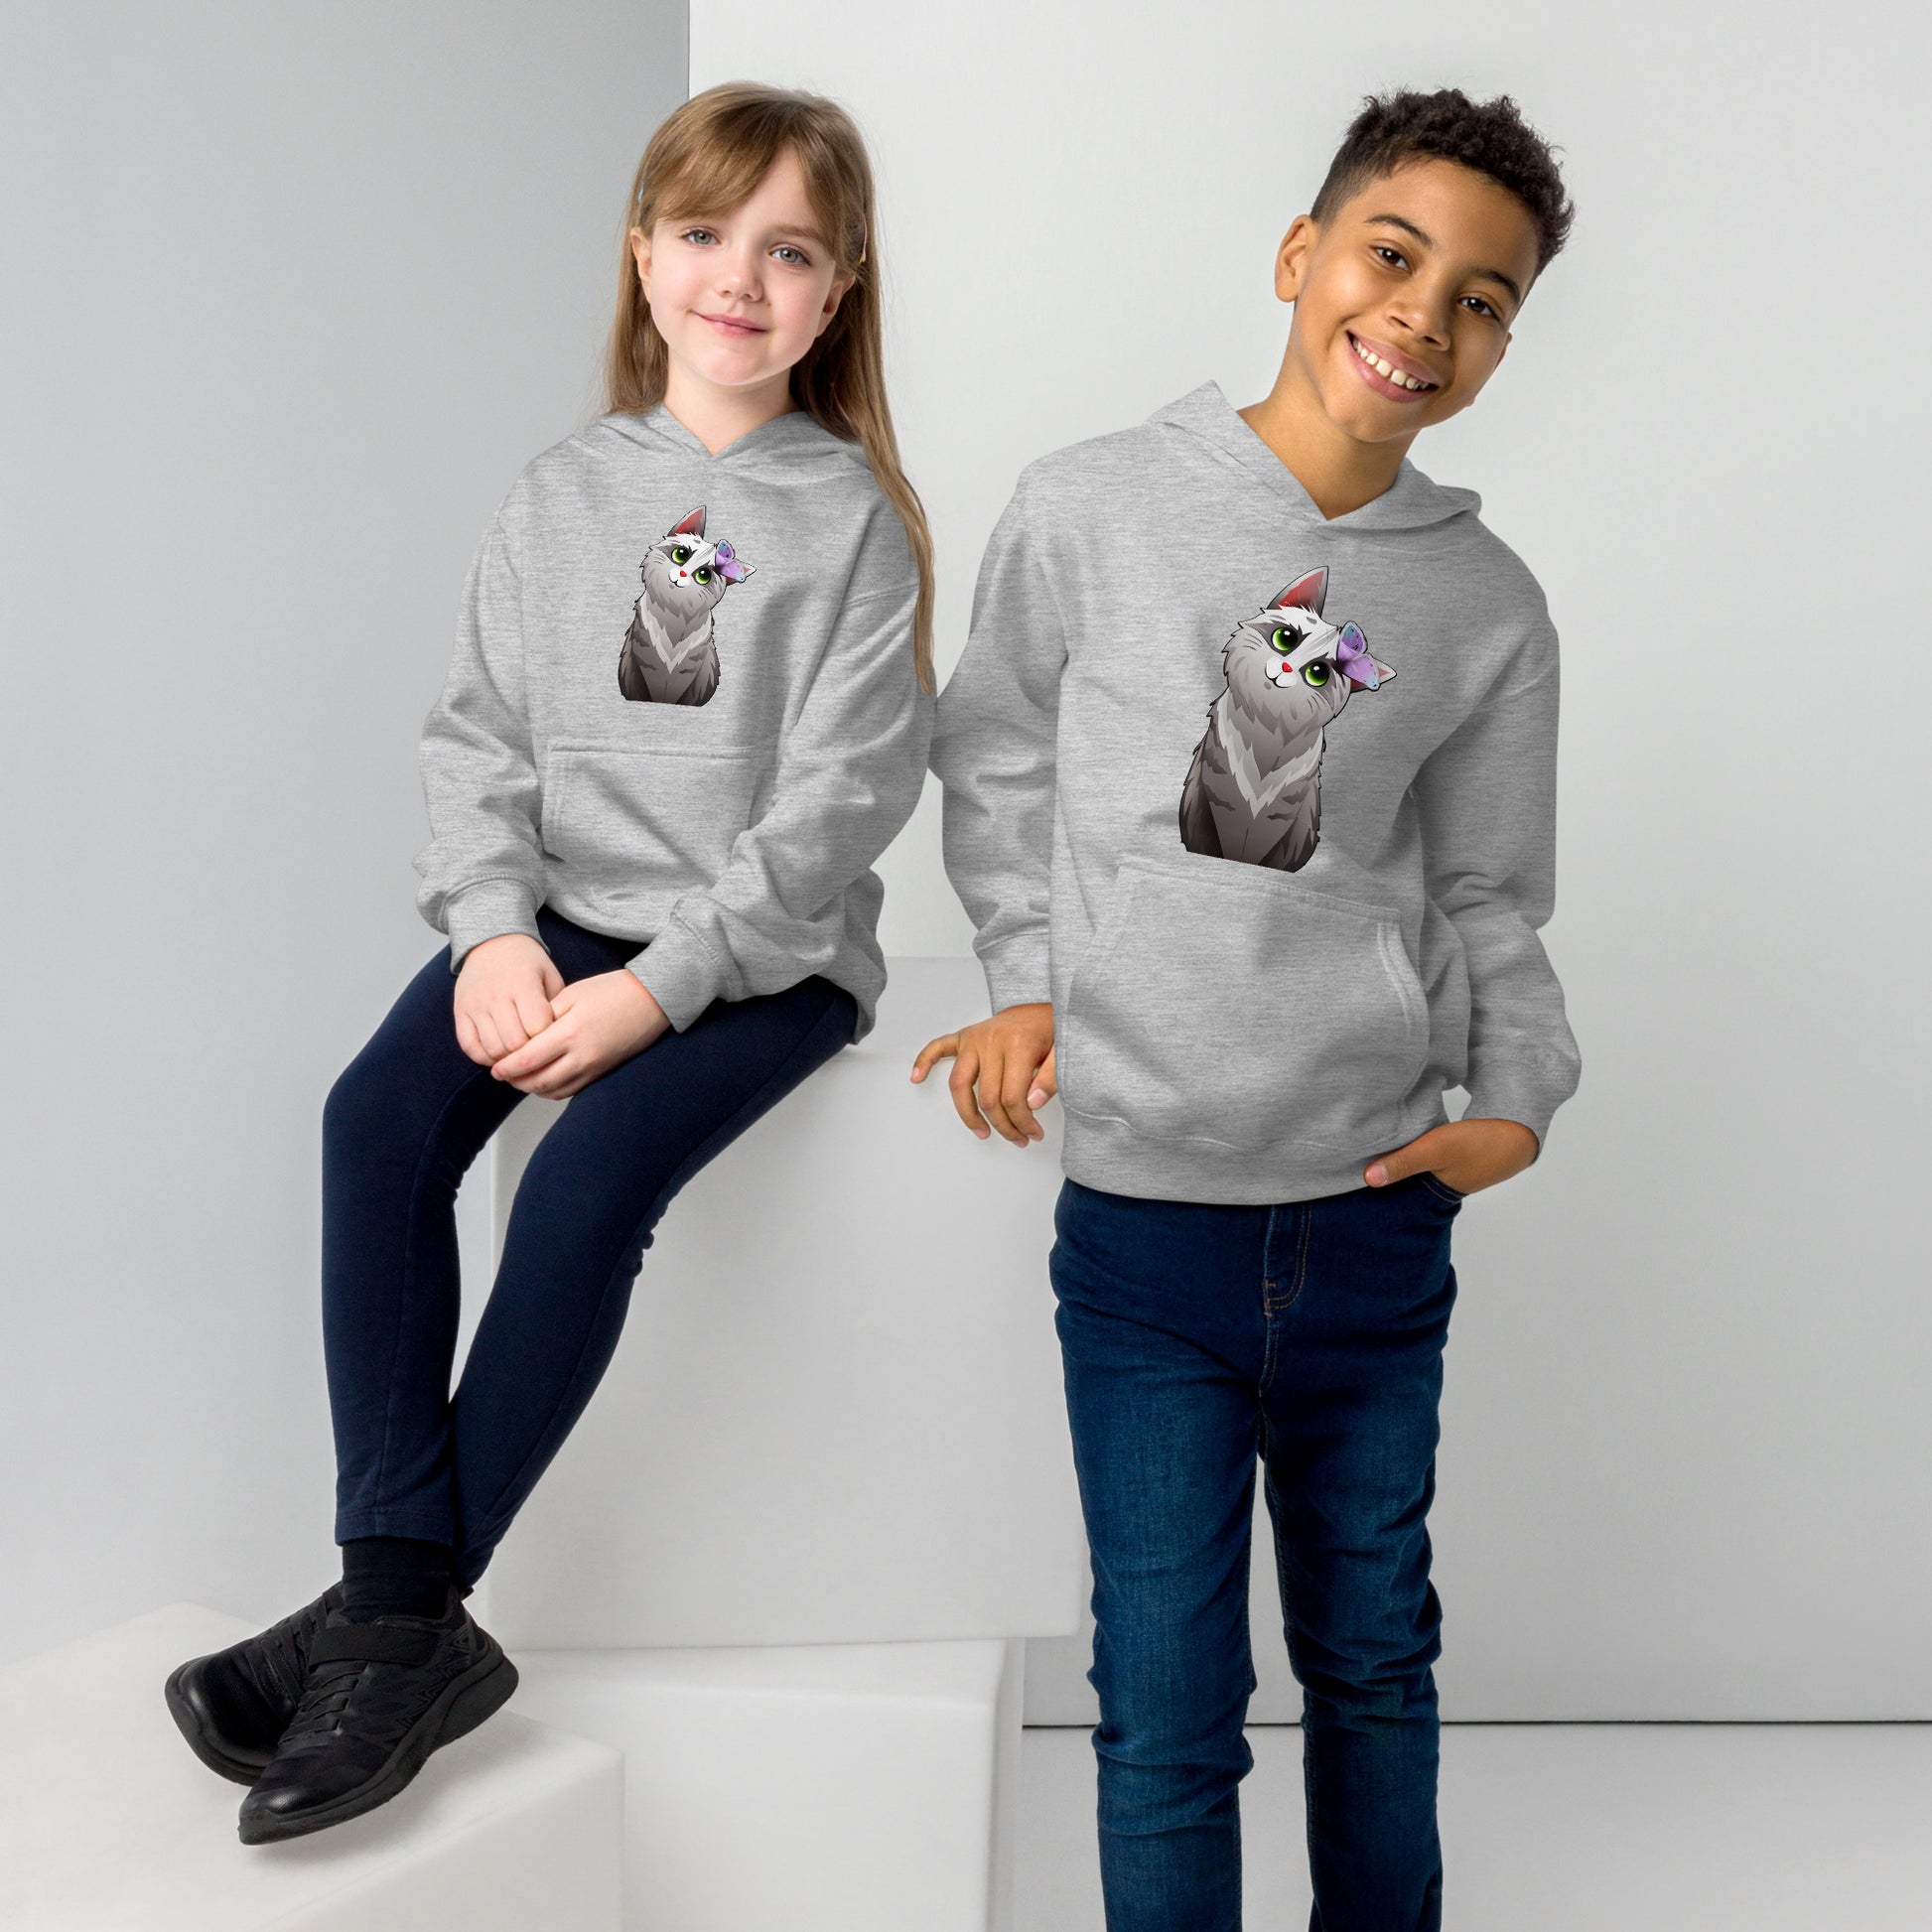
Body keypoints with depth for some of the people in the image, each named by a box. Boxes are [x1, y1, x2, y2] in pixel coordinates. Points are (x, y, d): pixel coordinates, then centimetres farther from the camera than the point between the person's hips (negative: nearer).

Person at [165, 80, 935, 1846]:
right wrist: (498, 928, -11)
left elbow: (836, 805, -10)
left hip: (767, 946, -4)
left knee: (592, 1175, -28)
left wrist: (656, 986, -18)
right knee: (380, 1116, -21)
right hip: (562, 912, 4)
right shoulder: (563, 496, 9)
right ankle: (401, 1619, -21)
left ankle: (399, 1614, -15)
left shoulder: (855, 518, -3)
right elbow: (479, 737, 7)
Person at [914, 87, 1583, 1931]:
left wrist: (1518, 1098, -4)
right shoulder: (1089, 509, -3)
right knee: (1167, 1711, 5)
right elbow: (996, 767, 8)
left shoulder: (1488, 606, 3)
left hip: (1378, 1215, 3)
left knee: (1373, 1661, 19)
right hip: (1144, 1218, -2)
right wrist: (1032, 983, -2)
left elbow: (1487, 897, 10)